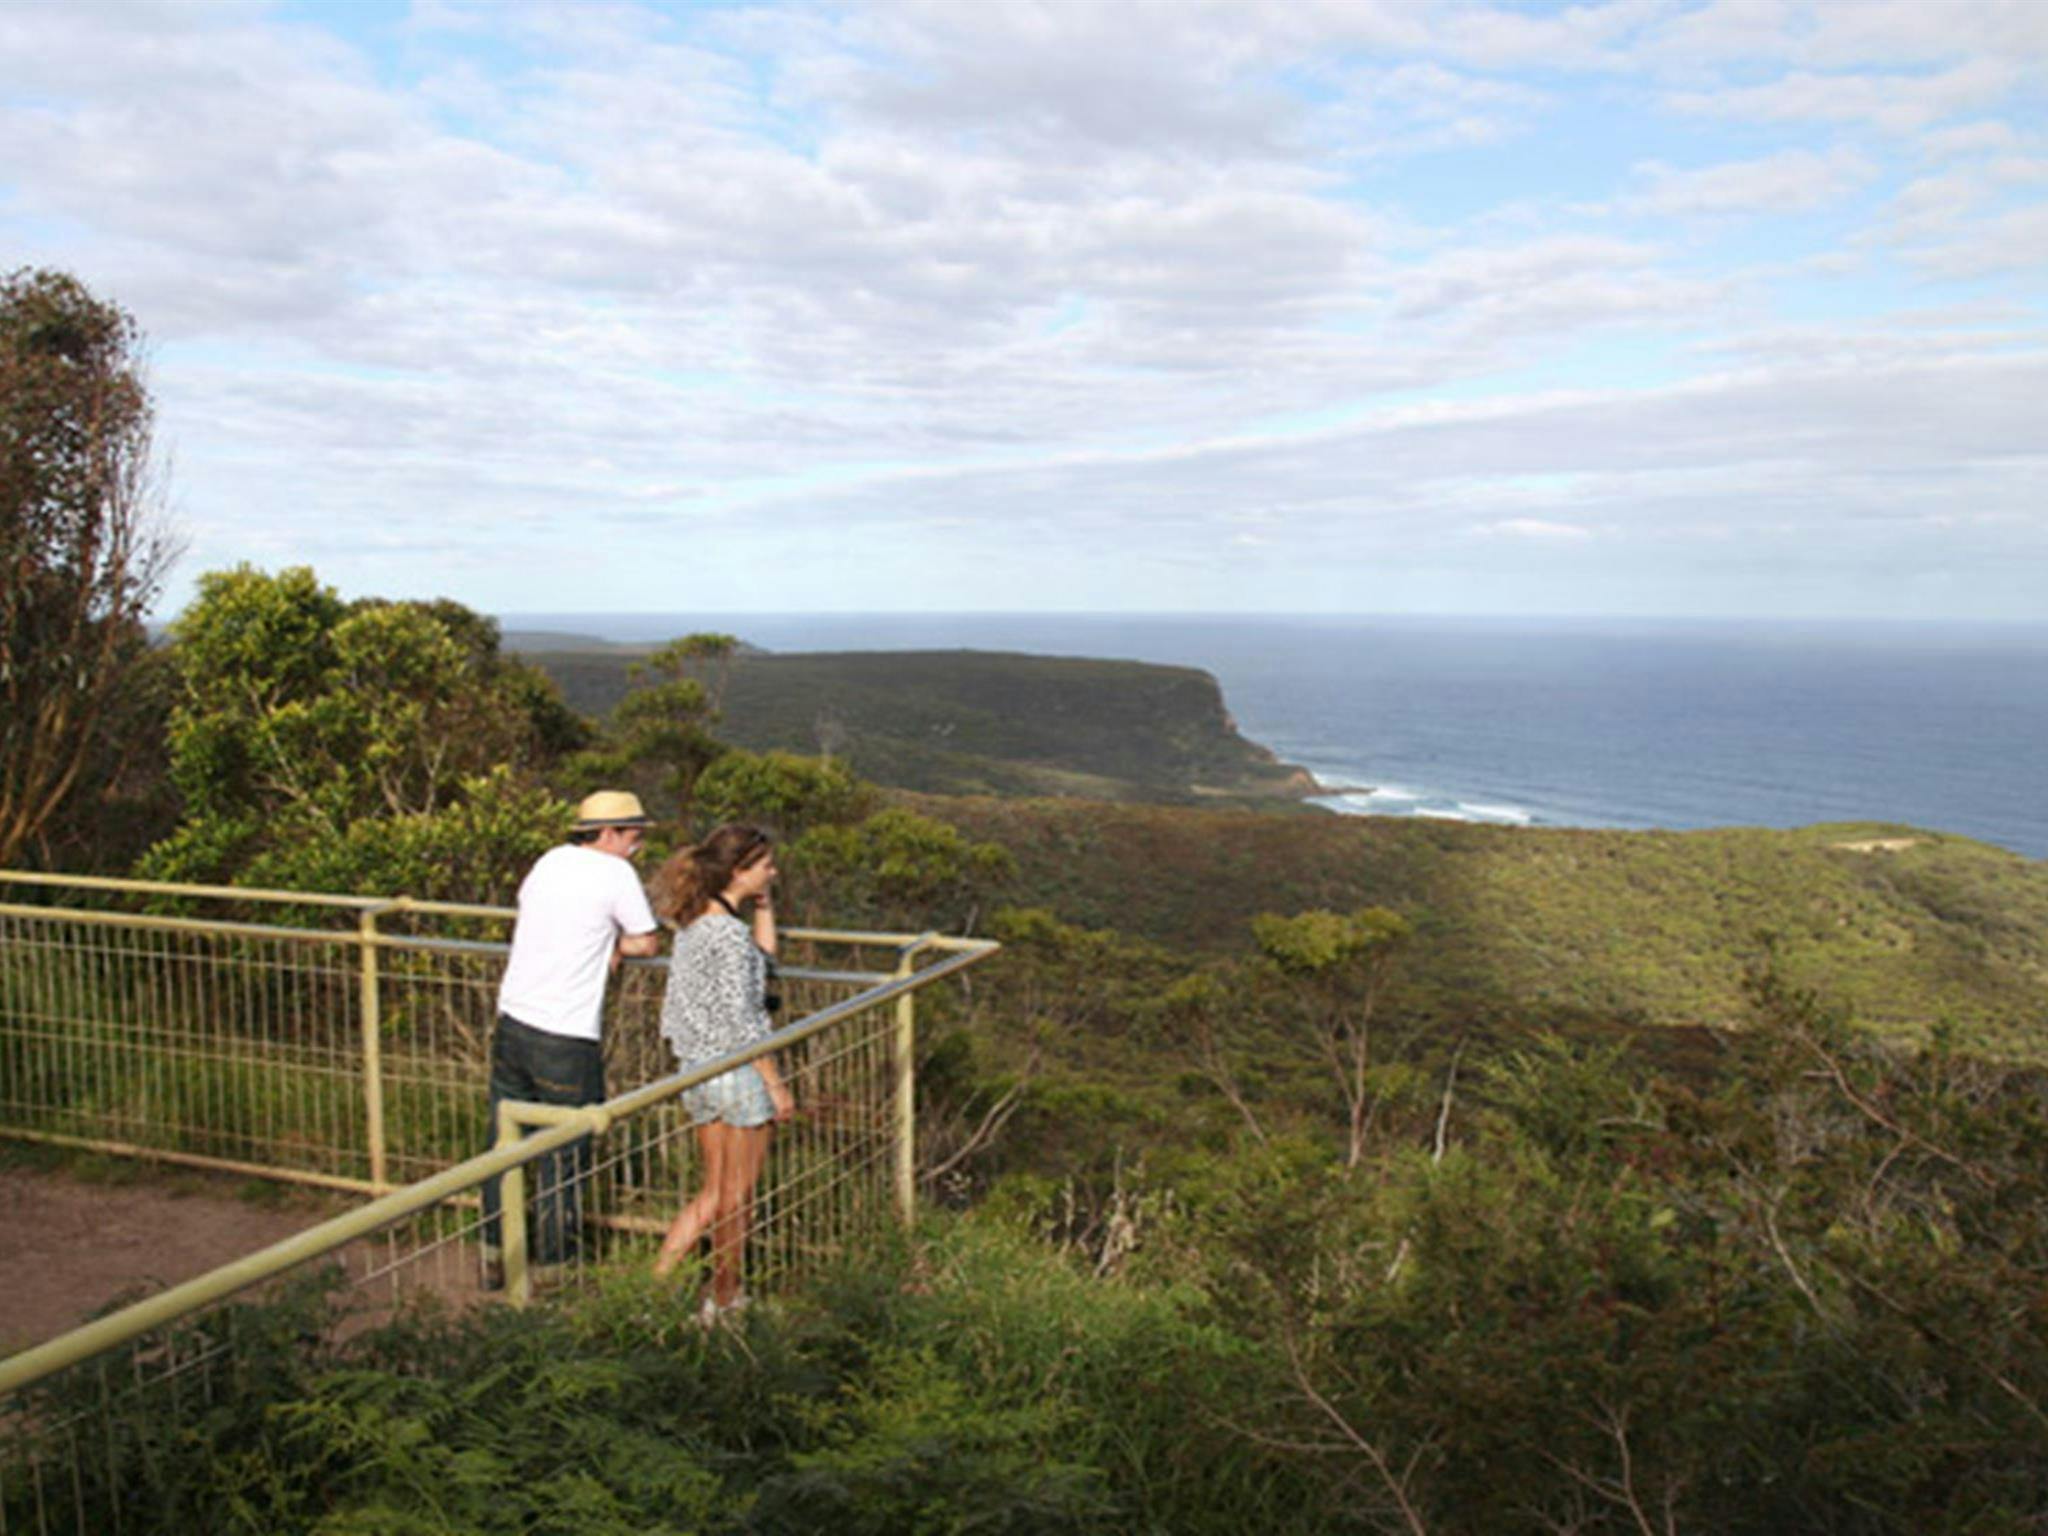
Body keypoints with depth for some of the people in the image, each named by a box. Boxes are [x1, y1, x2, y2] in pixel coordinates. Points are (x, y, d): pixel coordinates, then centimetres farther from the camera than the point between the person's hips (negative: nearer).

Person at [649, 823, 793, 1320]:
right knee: (738, 1195, 9)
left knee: (714, 1192, 18)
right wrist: (777, 1084, -13)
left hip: (696, 1070, 8)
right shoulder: (728, 932, -19)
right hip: (737, 1073, -8)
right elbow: (740, 1021, -19)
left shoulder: (694, 922, 7)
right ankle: (723, 1299, 23)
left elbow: (763, 960, 19)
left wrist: (763, 907, 10)